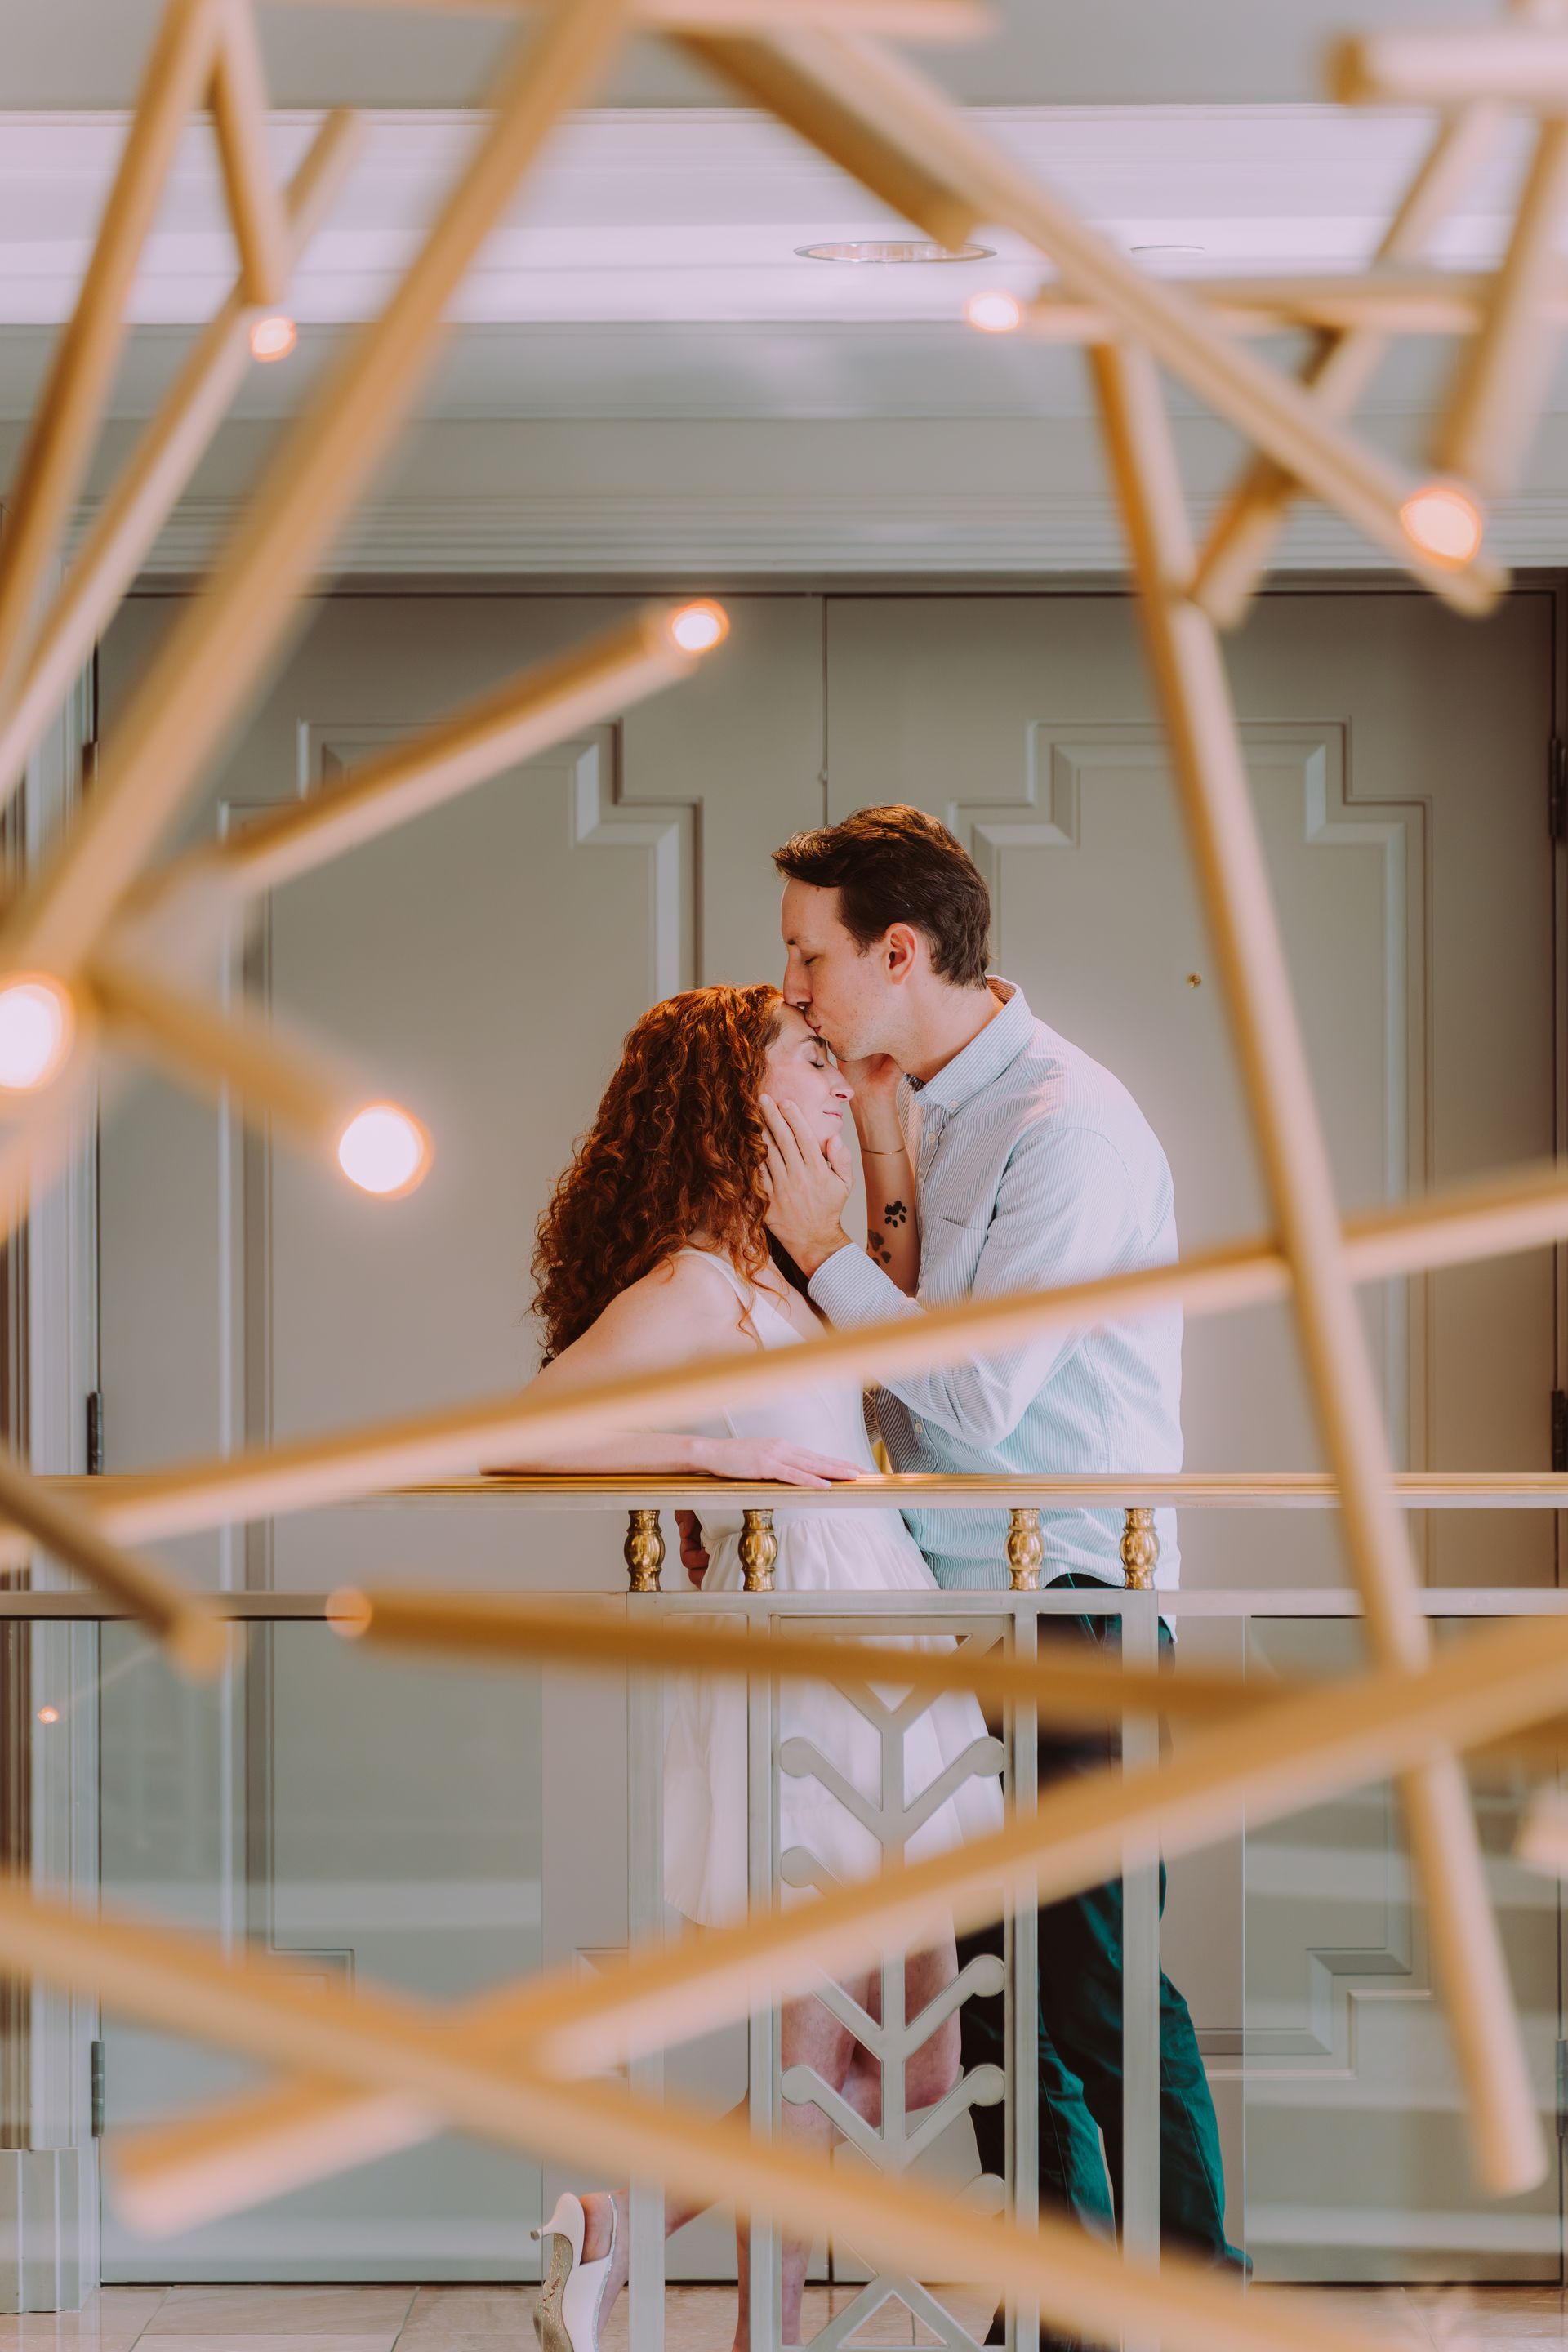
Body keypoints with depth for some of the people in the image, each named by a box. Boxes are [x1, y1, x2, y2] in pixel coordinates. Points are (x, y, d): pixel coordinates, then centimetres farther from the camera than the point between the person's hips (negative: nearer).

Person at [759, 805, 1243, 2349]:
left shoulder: (1066, 1126, -16)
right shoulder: (936, 1108, 12)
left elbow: (980, 1395, -20)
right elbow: (915, 1343, 10)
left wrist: (824, 1248, -12)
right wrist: (887, 1174, -1)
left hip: (1069, 1609, -9)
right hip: (955, 1605, 9)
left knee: (1100, 1989, -4)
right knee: (992, 1980, 13)